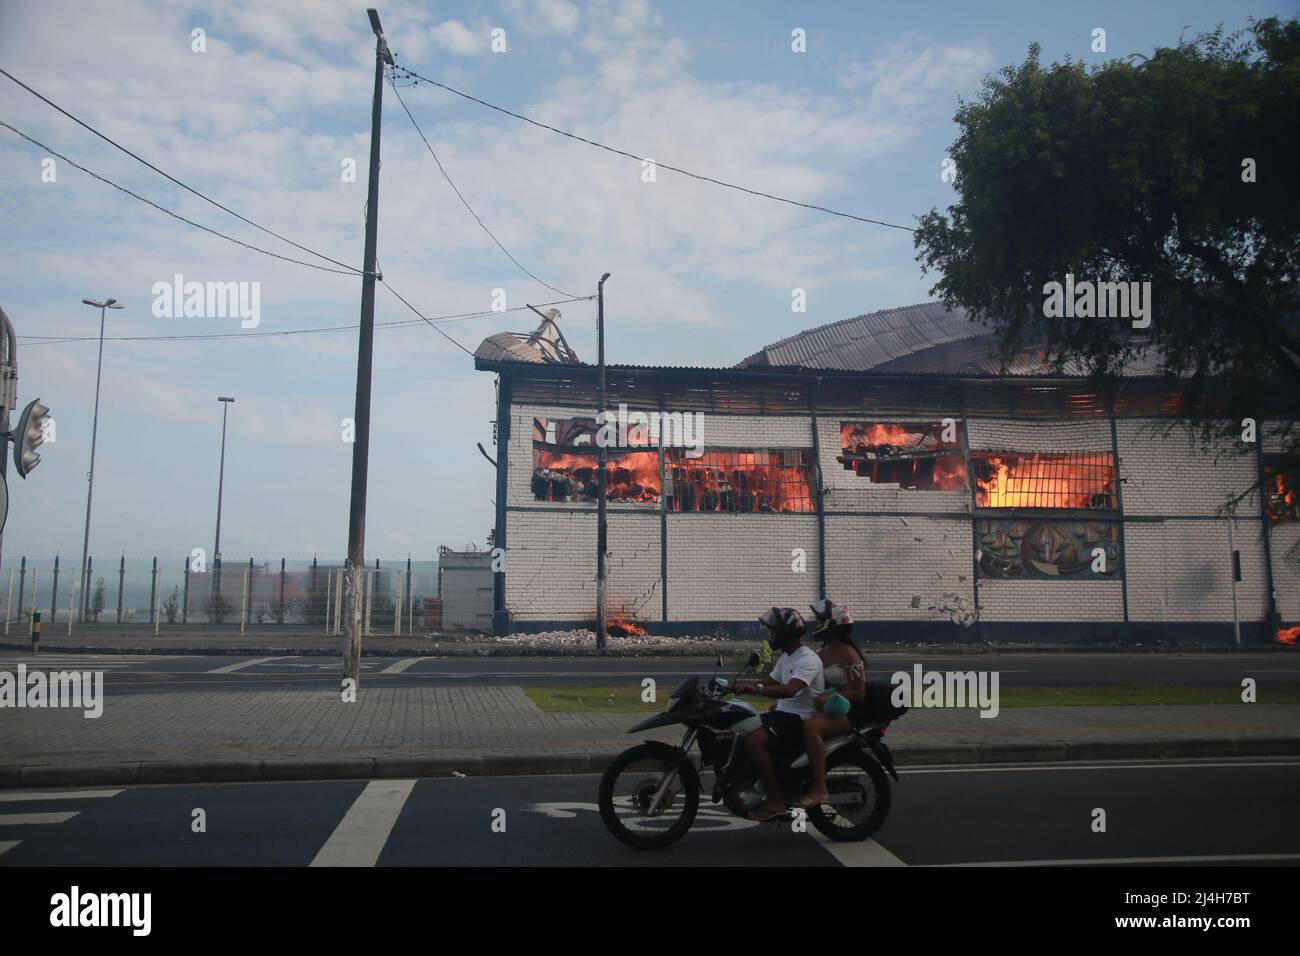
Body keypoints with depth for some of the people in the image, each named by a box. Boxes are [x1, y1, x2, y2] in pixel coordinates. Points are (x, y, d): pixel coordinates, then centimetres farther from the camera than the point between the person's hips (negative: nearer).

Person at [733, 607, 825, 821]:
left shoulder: (808, 659, -17)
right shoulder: (785, 658, 15)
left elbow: (789, 690, -33)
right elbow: (768, 682, 19)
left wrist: (755, 688, -43)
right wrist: (738, 684, 3)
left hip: (800, 718, -10)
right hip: (784, 712, 10)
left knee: (754, 741, -27)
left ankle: (775, 801, -21)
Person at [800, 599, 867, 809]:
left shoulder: (848, 653, -12)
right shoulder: (824, 651, 14)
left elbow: (859, 693, -14)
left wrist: (830, 696, -26)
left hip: (847, 709, -10)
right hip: (825, 705, 10)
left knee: (811, 727, -35)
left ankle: (819, 789, -33)